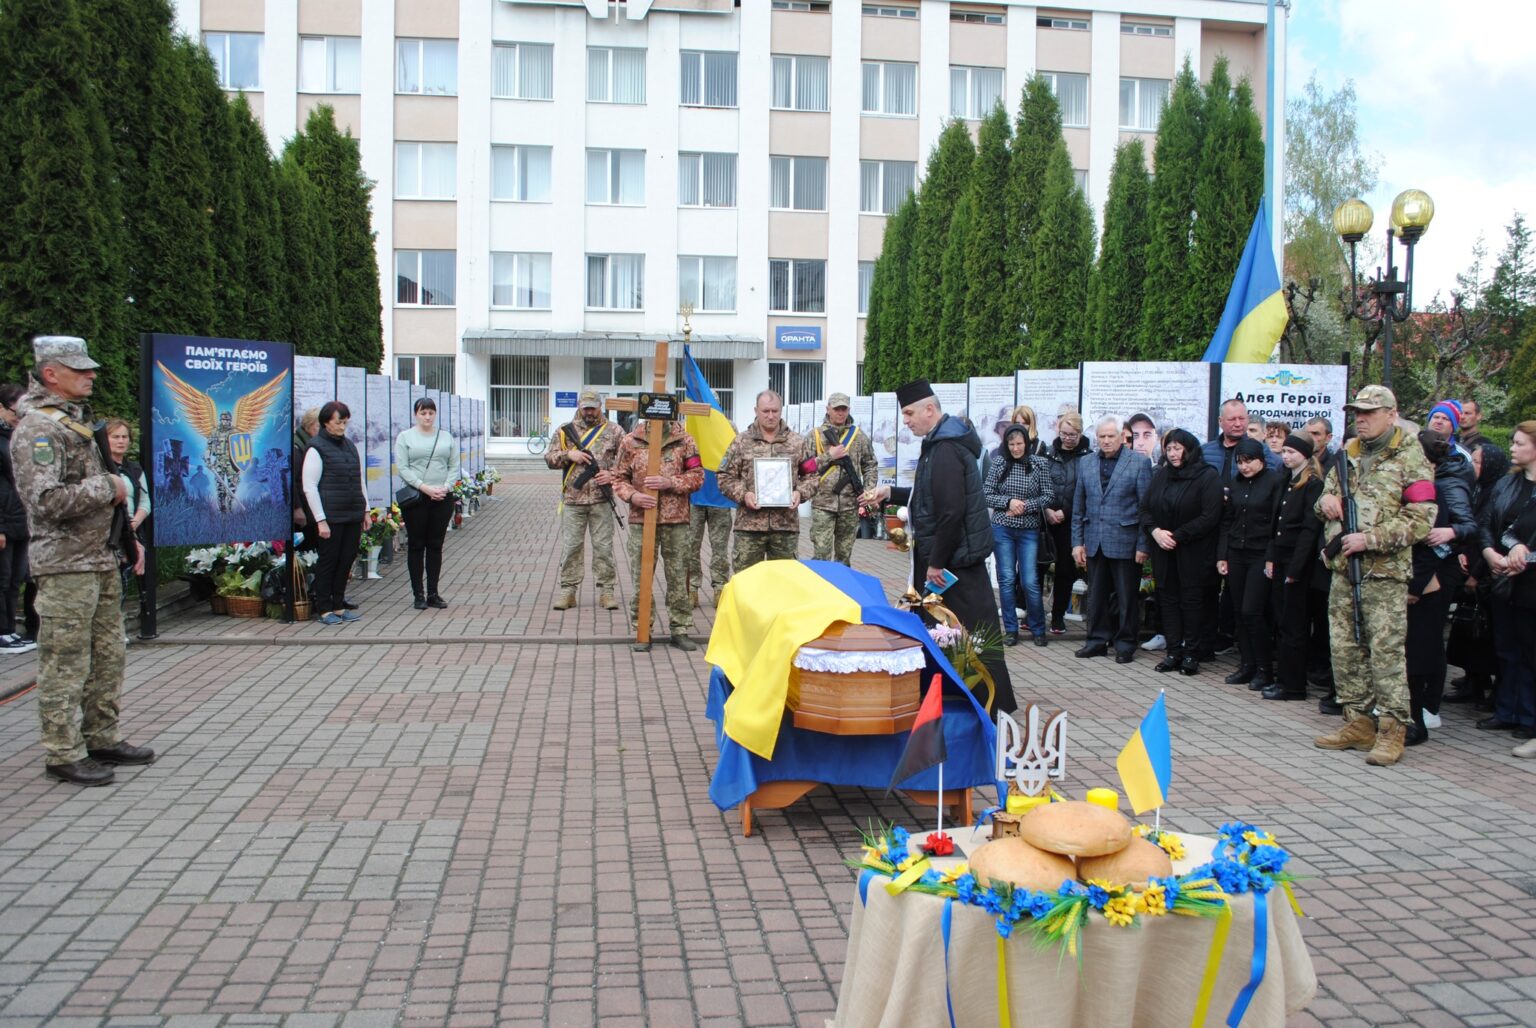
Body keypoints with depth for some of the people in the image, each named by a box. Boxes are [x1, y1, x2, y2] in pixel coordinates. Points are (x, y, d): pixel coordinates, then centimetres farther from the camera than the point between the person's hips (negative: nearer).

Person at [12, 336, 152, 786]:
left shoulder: (79, 422, 17)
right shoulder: (37, 428, -13)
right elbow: (46, 500, -25)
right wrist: (107, 487, -15)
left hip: (102, 561, 9)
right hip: (65, 566, -9)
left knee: (108, 655, 15)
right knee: (66, 664, -2)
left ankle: (102, 739, 26)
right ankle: (63, 754, 6)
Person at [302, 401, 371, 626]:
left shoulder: (350, 446, 15)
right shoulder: (316, 448, -6)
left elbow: (360, 481, 22)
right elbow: (309, 487, -9)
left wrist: (365, 511, 17)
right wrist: (321, 520, -14)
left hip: (353, 516, 6)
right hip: (331, 517, -6)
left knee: (347, 560, 9)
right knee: (328, 561, 0)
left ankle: (338, 606, 19)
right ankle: (323, 609, 9)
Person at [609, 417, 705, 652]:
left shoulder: (684, 441, 5)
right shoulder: (630, 442, 5)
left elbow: (697, 476, 2)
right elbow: (619, 477, 7)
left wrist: (671, 483, -13)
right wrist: (632, 495, -12)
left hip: (676, 520, 0)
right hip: (641, 520, 0)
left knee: (678, 577, 5)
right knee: (641, 578, 3)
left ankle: (680, 629, 15)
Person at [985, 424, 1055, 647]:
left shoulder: (1040, 464, 0)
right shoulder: (998, 464, 1)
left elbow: (1049, 496, -1)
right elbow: (986, 495, 0)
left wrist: (1025, 507, -12)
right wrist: (1008, 502, -14)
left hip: (1029, 530, -1)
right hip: (1002, 529, 1)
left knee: (1030, 582, -2)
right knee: (1006, 579, 4)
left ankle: (1038, 629, 15)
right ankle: (1011, 630, 14)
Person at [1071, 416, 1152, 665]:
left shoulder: (1139, 463, -3)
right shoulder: (1086, 465, 10)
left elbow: (1146, 507, -5)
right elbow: (1078, 507, 13)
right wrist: (1077, 542, 6)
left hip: (1124, 541, -4)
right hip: (1094, 542, 4)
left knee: (1127, 596, 4)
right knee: (1096, 595, 9)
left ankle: (1125, 644, 14)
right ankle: (1098, 641, 20)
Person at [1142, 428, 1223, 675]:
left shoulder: (1207, 476, -7)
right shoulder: (1161, 475, 10)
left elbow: (1209, 517, -14)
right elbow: (1145, 509, 10)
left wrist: (1176, 536, -16)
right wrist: (1155, 531, -9)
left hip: (1192, 553, -5)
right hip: (1163, 551, 5)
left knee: (1190, 601, -2)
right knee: (1168, 599, 6)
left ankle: (1191, 655, 6)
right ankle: (1173, 652, 11)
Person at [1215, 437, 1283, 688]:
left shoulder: (1274, 482, -5)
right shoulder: (1235, 484, 11)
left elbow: (1278, 523, -9)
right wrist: (1221, 556, 8)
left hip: (1260, 555, -5)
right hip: (1236, 554, 5)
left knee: (1251, 611, -9)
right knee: (1241, 613, 7)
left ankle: (1264, 669, 2)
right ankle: (1246, 666, 15)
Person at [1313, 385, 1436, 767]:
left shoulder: (1410, 459, -5)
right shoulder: (1347, 455, 15)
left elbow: (1420, 519, -12)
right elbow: (1327, 496, 26)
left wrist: (1370, 539, -18)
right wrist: (1325, 499, 1)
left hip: (1385, 572, -7)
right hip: (1343, 568, 7)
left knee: (1386, 650, -6)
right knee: (1345, 649, 9)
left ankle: (1392, 731, 0)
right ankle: (1358, 723, 18)